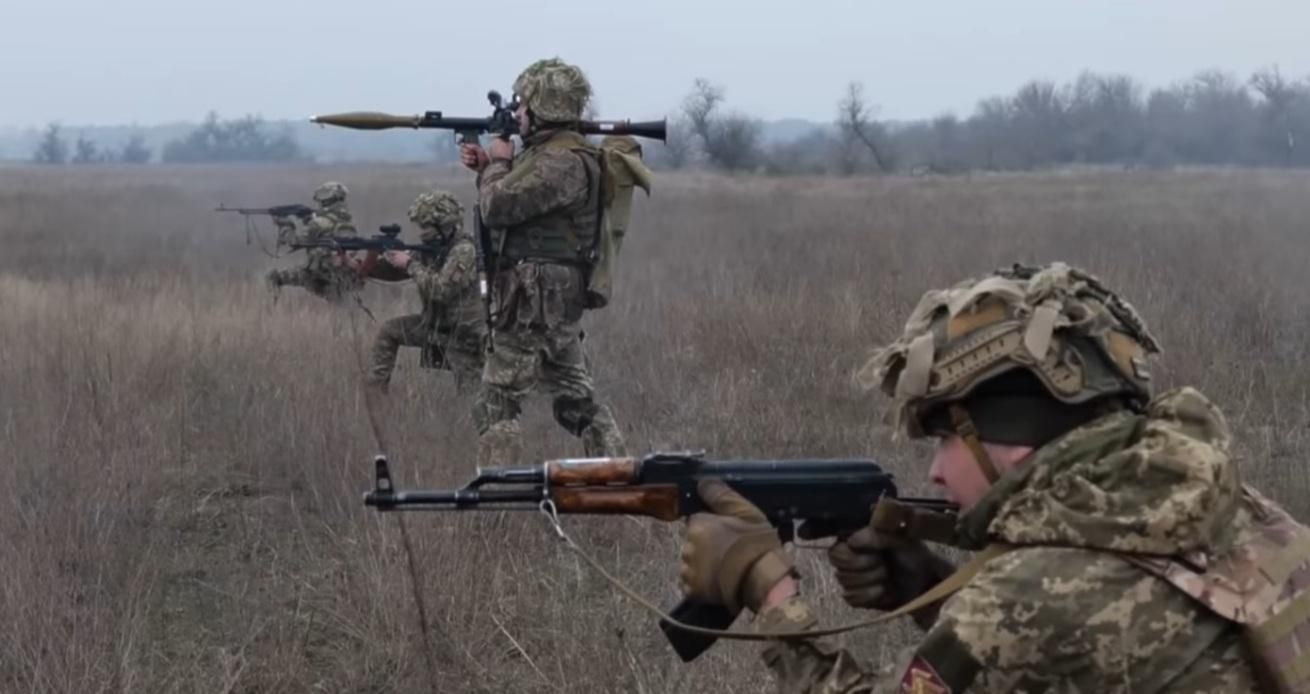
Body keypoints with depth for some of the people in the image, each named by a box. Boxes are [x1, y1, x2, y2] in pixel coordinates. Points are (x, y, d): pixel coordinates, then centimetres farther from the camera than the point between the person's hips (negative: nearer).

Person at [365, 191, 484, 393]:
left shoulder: (463, 251, -22)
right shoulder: (431, 247, 3)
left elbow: (440, 289, -31)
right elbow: (394, 271, 7)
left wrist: (410, 264, -23)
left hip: (462, 332, -8)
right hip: (434, 325, 8)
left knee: (471, 392, -6)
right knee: (389, 331, 5)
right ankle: (375, 389, 10)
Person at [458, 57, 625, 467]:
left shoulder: (564, 162, -19)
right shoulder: (551, 153, 15)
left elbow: (498, 207, -23)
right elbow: (521, 201, 23)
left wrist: (498, 163, -5)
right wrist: (486, 167, 9)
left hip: (536, 300, -11)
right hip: (557, 299, 11)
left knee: (497, 402, -6)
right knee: (577, 398, 14)